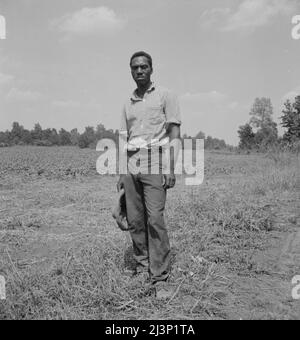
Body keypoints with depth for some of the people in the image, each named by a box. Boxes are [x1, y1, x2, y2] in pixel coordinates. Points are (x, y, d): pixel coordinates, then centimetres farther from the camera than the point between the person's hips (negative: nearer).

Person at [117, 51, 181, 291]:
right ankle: (142, 268, 16)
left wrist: (171, 168, -13)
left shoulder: (166, 96, 4)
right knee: (135, 220, 4)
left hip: (155, 164, -5)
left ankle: (160, 276, -2)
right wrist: (121, 173, 13)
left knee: (155, 219, -11)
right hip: (131, 166, 5)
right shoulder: (128, 103, 19)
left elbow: (174, 134, -3)